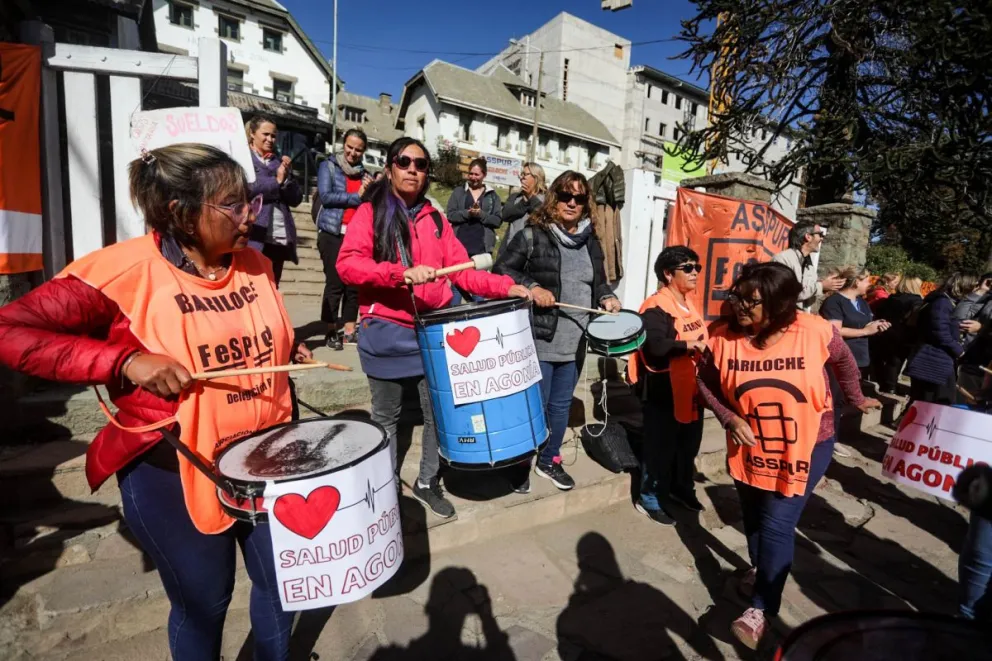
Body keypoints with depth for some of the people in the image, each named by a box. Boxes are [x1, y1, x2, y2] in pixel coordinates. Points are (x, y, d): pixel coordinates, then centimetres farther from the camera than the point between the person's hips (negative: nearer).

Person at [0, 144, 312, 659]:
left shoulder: (255, 267, 0)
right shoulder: (123, 270, -17)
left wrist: (289, 354, -3)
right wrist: (127, 360, -28)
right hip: (174, 473, -5)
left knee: (282, 582, 22)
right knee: (203, 603, 18)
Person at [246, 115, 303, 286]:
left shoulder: (280, 162, 20)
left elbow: (296, 198, 13)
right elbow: (245, 188, -13)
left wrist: (286, 177, -4)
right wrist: (276, 181, -3)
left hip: (280, 236, 5)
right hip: (254, 235, -5)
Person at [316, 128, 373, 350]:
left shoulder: (364, 173, 17)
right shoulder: (328, 166, 6)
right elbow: (325, 196, -9)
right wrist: (356, 196, -6)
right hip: (333, 233, -4)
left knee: (354, 284, 2)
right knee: (335, 283, -6)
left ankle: (349, 331, 9)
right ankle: (331, 332, 3)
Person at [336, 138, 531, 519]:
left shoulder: (436, 220, 13)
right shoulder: (370, 213, 1)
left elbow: (461, 270, 5)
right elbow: (347, 264, -13)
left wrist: (506, 287, -9)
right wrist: (402, 273, -27)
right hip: (386, 333, -3)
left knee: (439, 411, 7)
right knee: (386, 417, 9)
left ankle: (427, 483, 29)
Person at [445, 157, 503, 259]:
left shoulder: (492, 195, 9)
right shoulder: (458, 192, 8)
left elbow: (498, 220, 2)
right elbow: (450, 215, 0)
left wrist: (481, 214, -15)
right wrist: (467, 213, -17)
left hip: (482, 247, 0)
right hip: (459, 245, 0)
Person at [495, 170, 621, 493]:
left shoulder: (591, 241, 12)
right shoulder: (532, 235, -6)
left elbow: (597, 281, 20)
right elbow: (500, 270, -7)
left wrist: (606, 297, 0)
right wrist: (531, 287, -19)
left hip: (574, 341, 6)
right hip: (539, 339, -5)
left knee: (562, 404, 16)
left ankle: (549, 460, 36)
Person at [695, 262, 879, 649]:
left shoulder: (815, 332, -21)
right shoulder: (723, 337, -19)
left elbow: (843, 361, 3)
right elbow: (705, 382, -3)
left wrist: (855, 399, 15)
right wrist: (729, 418, -15)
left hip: (806, 447, -3)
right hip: (750, 447, 3)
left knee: (777, 524, -3)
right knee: (753, 516, 21)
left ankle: (761, 609, 17)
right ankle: (759, 569, 51)